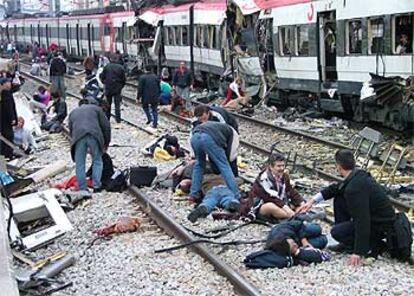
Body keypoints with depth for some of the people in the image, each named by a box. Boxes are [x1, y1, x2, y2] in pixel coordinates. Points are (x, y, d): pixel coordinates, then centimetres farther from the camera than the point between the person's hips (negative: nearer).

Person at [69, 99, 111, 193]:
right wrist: (106, 143, 25)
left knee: (80, 164, 8)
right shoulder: (95, 108, 26)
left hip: (78, 136, 1)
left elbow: (71, 130, 32)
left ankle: (83, 189, 5)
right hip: (94, 135, -1)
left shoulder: (73, 113, 33)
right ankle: (96, 185, 4)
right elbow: (106, 125, 18)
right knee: (97, 161, 13)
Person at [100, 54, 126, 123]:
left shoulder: (107, 67, -7)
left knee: (108, 104, 13)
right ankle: (118, 118, 0)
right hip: (117, 89, 0)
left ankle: (107, 117, 19)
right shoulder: (120, 68, -4)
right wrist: (121, 86, 14)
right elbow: (124, 79, 1)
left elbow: (102, 77, -1)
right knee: (117, 104, 4)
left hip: (108, 88, 0)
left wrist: (105, 83, 16)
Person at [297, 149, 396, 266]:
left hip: (382, 225, -9)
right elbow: (335, 188, 20)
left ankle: (375, 246, -2)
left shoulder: (355, 187, -29)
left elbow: (362, 221, -31)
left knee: (336, 232, -10)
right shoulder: (358, 175, 1)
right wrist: (312, 201, 16)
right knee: (339, 199, 11)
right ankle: (347, 244, 16)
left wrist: (358, 252, -30)